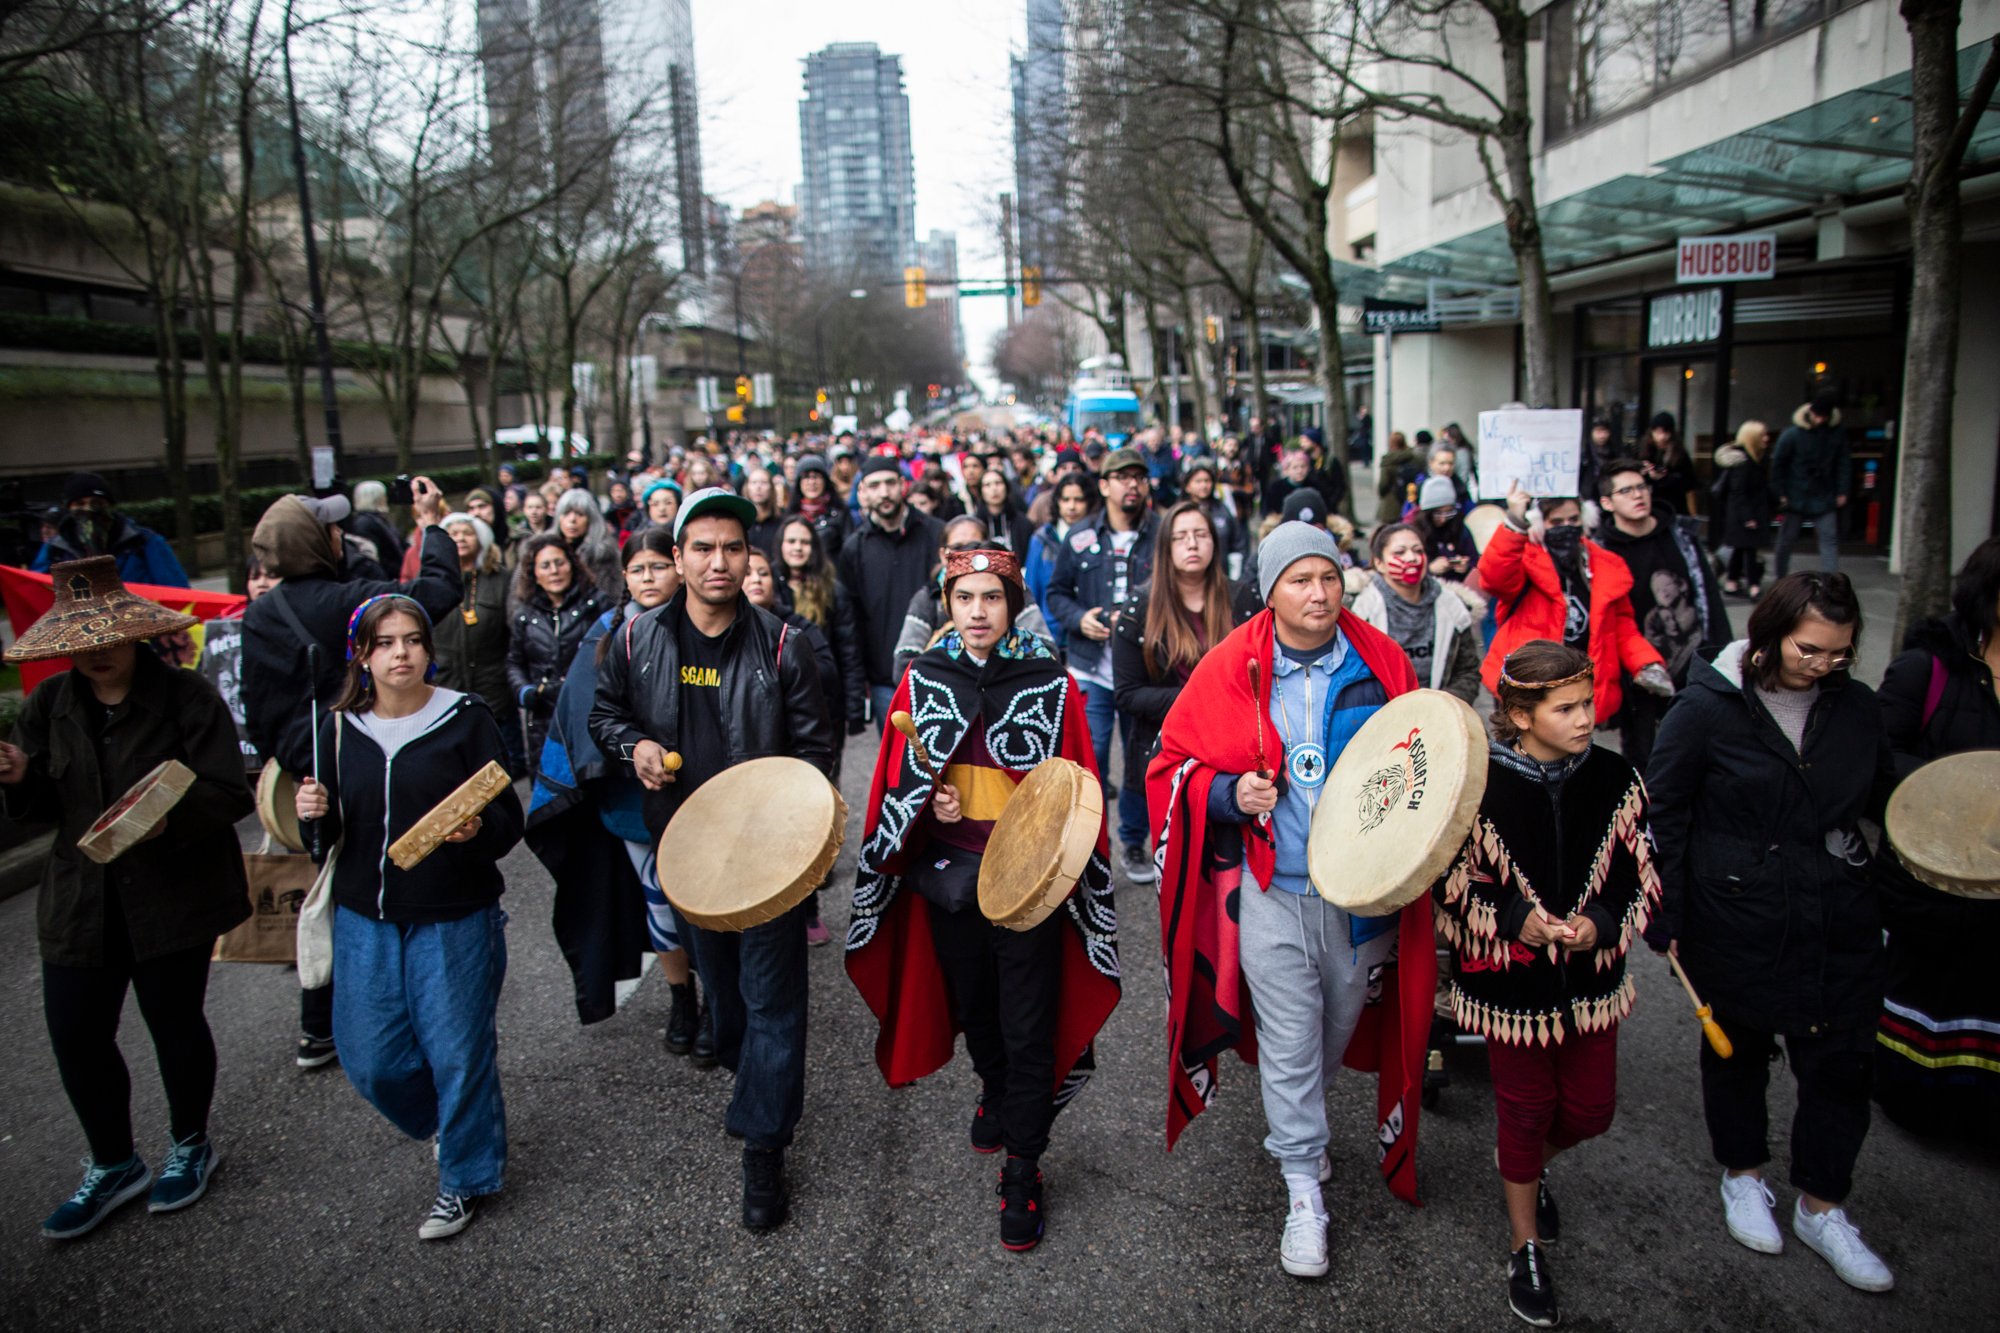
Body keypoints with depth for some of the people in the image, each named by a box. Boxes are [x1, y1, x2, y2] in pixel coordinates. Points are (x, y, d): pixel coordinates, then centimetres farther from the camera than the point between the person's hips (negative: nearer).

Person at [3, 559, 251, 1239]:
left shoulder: (186, 696, -11)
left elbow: (230, 793, -15)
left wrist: (168, 818, -33)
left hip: (174, 896, -4)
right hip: (80, 897, 5)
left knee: (174, 1022, 9)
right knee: (75, 1033, 6)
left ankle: (189, 1146, 35)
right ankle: (114, 1166, 30)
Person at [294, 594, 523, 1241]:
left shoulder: (466, 719, -8)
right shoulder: (341, 728, 4)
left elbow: (508, 821, -9)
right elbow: (333, 835, 11)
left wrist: (477, 830, -30)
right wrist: (315, 814, -10)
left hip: (454, 920, -4)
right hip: (365, 920, 4)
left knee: (457, 1053, 5)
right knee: (370, 1060, 11)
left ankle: (465, 1176, 28)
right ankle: (447, 1121, 42)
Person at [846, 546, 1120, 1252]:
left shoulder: (1052, 684, -8)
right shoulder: (922, 681, 0)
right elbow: (897, 777, 8)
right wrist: (930, 803, -10)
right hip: (947, 874, 4)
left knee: (1028, 1027, 3)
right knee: (970, 1003, 23)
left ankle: (1022, 1170, 18)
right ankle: (996, 1094, 51)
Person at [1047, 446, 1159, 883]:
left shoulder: (1164, 535, -1)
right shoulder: (1080, 537, 4)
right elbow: (1056, 592, 13)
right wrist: (1079, 618, -6)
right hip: (1092, 669, 0)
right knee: (1090, 757, 0)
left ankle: (1134, 843, 28)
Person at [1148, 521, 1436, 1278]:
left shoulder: (1381, 663, -2)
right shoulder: (1232, 669, -7)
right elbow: (1176, 764, 1)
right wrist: (1230, 796, -17)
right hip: (1271, 893, -2)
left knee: (1342, 1025, 19)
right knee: (1288, 1041, 6)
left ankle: (1292, 1126, 47)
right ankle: (1303, 1189, 23)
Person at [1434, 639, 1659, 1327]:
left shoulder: (1614, 780, -6)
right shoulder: (1481, 785, -16)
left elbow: (1641, 880, 1)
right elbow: (1452, 886, -8)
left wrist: (1601, 925, -15)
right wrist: (1515, 919, -21)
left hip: (1592, 979, 3)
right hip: (1511, 981, -3)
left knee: (1590, 1111, 15)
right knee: (1525, 1111, 12)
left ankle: (1530, 1165, 48)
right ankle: (1527, 1247, 32)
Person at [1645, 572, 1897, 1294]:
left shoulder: (1857, 708, 0)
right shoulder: (1708, 707, -12)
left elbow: (1887, 799, 13)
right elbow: (1664, 818, -7)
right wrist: (1664, 920, -7)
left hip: (1841, 922, 3)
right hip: (1737, 924, -3)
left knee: (1842, 1061, 9)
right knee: (1739, 1052, 15)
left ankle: (1821, 1208, 29)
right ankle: (1742, 1175, 39)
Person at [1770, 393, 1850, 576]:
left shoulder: (1837, 433, -3)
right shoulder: (1792, 434, -10)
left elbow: (1844, 464, 5)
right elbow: (1777, 464, -5)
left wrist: (1843, 492, 0)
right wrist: (1781, 493, -8)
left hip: (1825, 499, 2)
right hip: (1797, 498, -2)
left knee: (1830, 540, -3)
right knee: (1786, 540, 7)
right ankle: (1781, 580, 22)